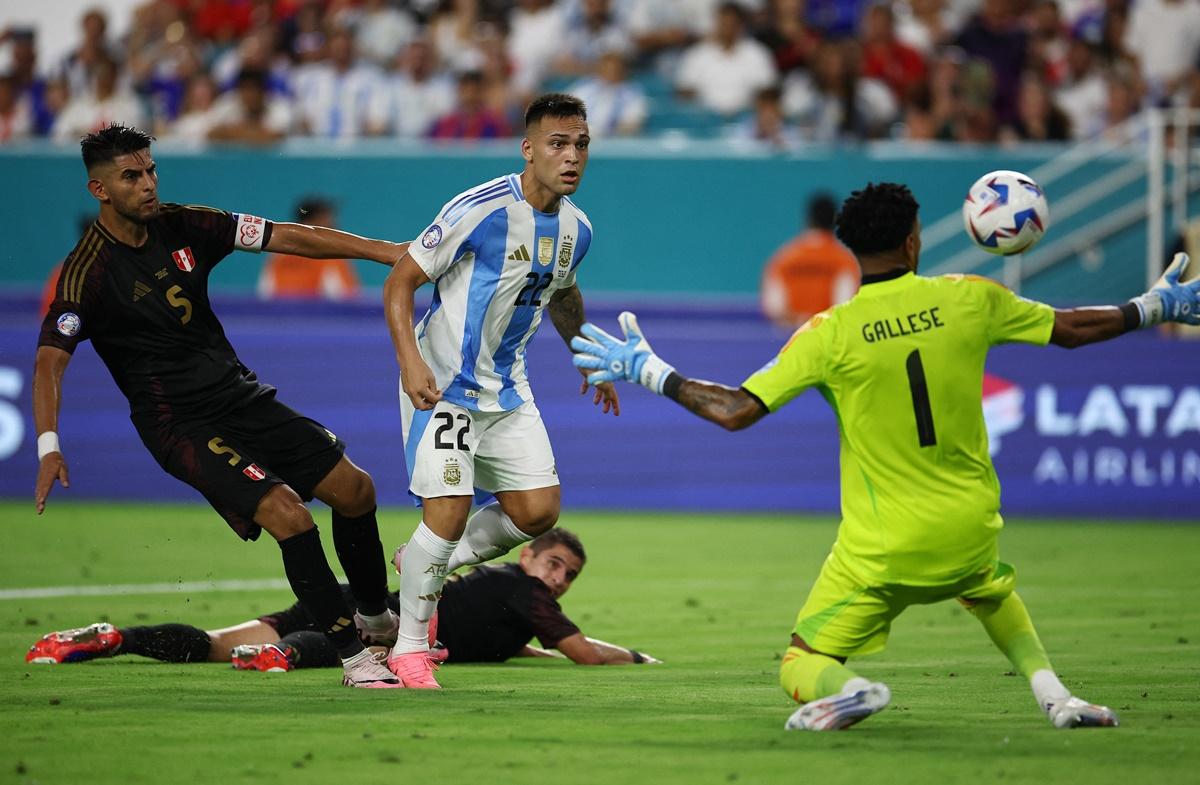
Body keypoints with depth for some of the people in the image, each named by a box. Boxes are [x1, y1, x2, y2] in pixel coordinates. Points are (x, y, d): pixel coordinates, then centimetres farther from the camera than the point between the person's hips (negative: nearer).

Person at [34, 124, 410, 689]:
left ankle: (377, 616, 30)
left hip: (241, 397, 7)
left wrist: (391, 253, -3)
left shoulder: (184, 227, 1)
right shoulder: (88, 271, -15)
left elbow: (292, 238, 1)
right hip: (179, 425, -7)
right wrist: (48, 446, -36)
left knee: (354, 489, 5)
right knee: (286, 511, -23)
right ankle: (353, 658, -13)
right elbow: (50, 357, -22)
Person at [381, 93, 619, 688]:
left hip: (506, 388, 7)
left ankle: (430, 567, 25)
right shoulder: (481, 209, -21)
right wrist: (410, 360, -28)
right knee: (449, 513, -15)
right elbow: (401, 280, -17)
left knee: (538, 511, 1)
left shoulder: (575, 229, 1)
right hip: (441, 385, -7)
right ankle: (409, 646, 4)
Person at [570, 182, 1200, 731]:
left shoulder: (830, 335, -12)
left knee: (801, 670, 9)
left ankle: (850, 689, -26)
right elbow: (1072, 329, 7)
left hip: (881, 548, -3)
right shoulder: (970, 299, -5)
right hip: (970, 530, 3)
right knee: (993, 591, 39)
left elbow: (734, 411, -15)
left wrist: (648, 370, -1)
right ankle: (1053, 694, 17)